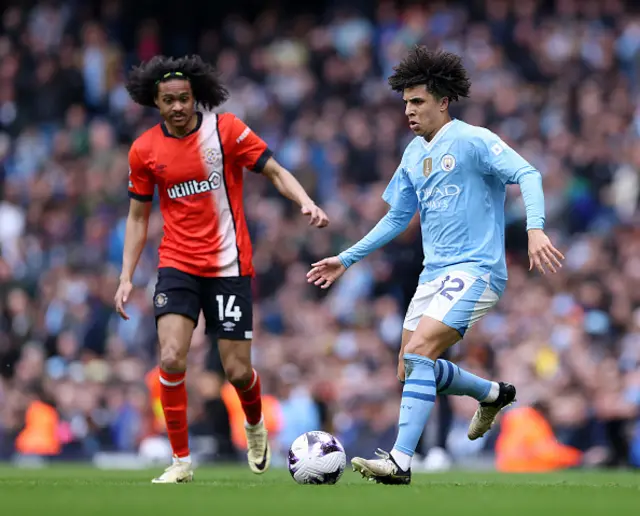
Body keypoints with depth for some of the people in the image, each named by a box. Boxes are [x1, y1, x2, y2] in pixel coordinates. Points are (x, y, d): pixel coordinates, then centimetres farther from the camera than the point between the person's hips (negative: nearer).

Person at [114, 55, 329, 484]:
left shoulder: (225, 129, -5)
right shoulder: (144, 150, 2)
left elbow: (276, 172, -2)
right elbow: (138, 216, 12)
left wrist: (307, 203, -21)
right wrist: (127, 278, 5)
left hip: (229, 266, -1)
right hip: (178, 266, 2)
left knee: (238, 372, 0)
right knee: (171, 359, -18)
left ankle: (255, 425, 36)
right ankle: (181, 461, -6)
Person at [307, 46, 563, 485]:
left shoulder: (471, 141, -10)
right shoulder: (414, 155, 14)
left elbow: (527, 174, -21)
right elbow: (397, 218, 25)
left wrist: (535, 229, -37)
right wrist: (346, 260, 22)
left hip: (475, 270, -9)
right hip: (434, 274, 9)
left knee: (418, 353, -24)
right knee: (410, 373, 10)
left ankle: (401, 460, -26)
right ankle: (494, 394, 35)